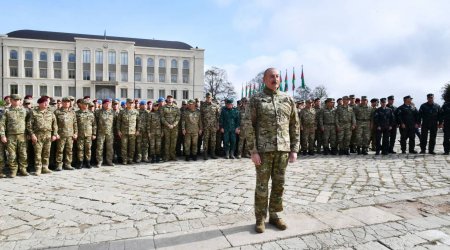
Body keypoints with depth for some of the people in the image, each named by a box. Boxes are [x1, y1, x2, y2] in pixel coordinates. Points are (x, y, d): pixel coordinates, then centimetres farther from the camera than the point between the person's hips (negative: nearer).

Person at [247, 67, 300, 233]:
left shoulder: (288, 100, 9)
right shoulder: (256, 99, 0)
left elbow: (295, 126, 10)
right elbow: (250, 126, -4)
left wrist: (294, 149, 4)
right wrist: (253, 151, -11)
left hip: (283, 149, 3)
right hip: (263, 149, -3)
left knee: (279, 184, 11)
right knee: (262, 185, 4)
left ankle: (274, 215, 26)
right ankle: (260, 219, 18)